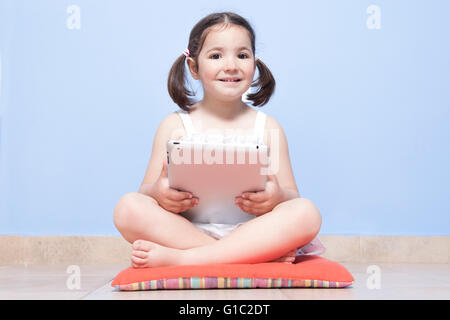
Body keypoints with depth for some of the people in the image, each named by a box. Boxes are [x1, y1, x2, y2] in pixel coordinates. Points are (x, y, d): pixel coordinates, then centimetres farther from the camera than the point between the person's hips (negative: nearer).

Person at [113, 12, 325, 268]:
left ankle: (178, 258, -29)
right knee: (128, 207, -26)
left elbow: (293, 197, 6)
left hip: (251, 233, 1)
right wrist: (158, 192, -21)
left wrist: (277, 196, -19)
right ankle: (262, 255, -26)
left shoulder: (268, 128, 9)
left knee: (307, 213, -26)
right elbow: (147, 189, 5)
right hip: (186, 231, 0)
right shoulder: (175, 125, 7)